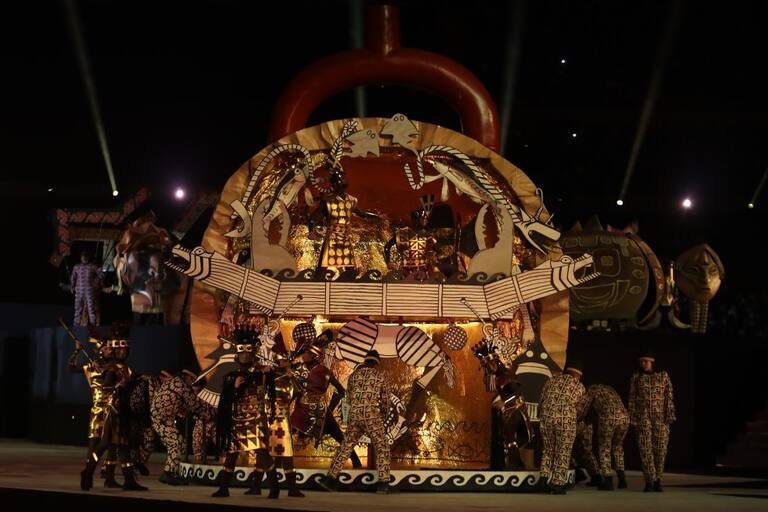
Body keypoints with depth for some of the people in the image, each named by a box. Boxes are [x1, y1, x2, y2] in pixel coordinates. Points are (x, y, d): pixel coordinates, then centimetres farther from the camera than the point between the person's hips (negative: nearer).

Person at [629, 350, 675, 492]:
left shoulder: (663, 376, 6)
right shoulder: (636, 378, 7)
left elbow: (669, 397, 3)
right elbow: (632, 400, 6)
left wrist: (670, 416, -5)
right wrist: (632, 420, 1)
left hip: (660, 417, 0)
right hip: (643, 417, 0)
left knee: (660, 448, -1)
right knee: (645, 449, -7)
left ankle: (658, 480, 9)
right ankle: (649, 481, -5)